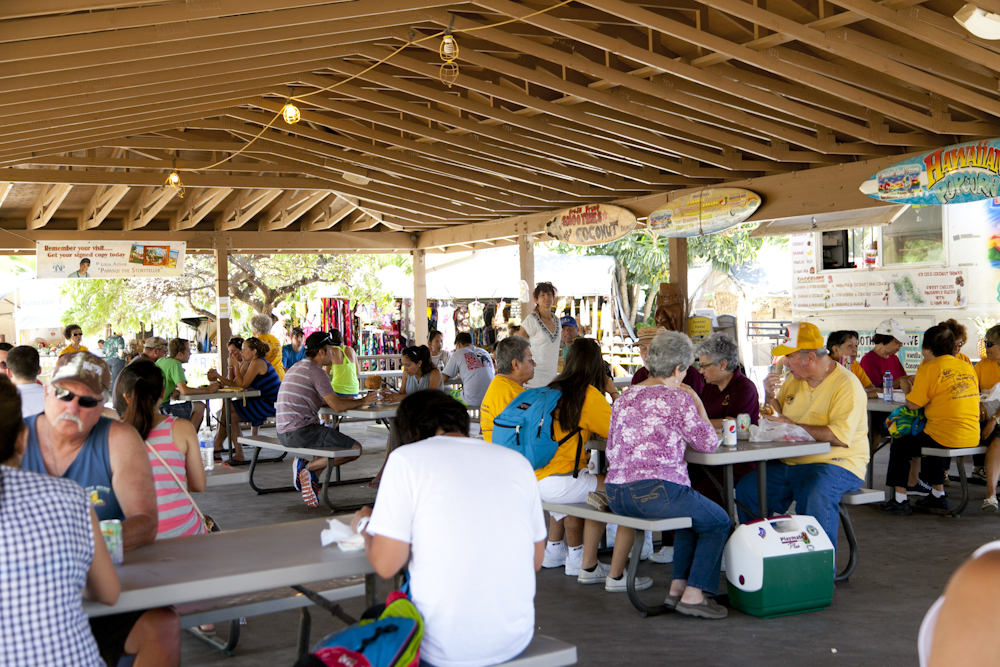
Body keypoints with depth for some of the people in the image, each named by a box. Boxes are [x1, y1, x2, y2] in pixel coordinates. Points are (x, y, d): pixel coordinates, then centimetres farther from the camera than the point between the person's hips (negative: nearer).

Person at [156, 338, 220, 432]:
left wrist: (176, 391, 2)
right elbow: (184, 391, -25)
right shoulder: (175, 364, -14)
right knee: (199, 407, -8)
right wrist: (207, 390, -12)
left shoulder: (161, 360, 13)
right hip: (160, 409, -10)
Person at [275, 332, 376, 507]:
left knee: (332, 435, 30)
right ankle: (307, 467, -7)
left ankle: (305, 468, 9)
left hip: (284, 434, 10)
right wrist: (362, 402, 2)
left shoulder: (296, 368, 20)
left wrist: (350, 400, 23)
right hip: (301, 432, -10)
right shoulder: (315, 371, -10)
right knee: (355, 448, -7)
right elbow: (337, 406, -13)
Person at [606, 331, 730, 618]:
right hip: (656, 491, -8)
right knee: (718, 521, 15)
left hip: (616, 496, 8)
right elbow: (709, 443, 2)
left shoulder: (625, 398, 15)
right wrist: (698, 403, 13)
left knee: (691, 515, 30)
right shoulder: (678, 399, -6)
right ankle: (694, 594, 8)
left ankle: (678, 586, 23)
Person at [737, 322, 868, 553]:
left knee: (814, 496, -37)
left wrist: (793, 425, -21)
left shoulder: (847, 385, -14)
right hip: (789, 463, 8)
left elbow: (840, 436, -25)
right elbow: (778, 419, 22)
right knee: (746, 489, -3)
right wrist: (770, 396, 1)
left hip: (836, 463, -8)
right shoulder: (795, 380, 12)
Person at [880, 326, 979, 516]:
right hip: (972, 437, 8)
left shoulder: (929, 368, -8)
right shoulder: (967, 367, 11)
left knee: (900, 446, 11)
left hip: (946, 437, -7)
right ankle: (938, 495, 37)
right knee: (928, 442, 33)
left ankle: (900, 500, 11)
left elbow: (913, 404, -9)